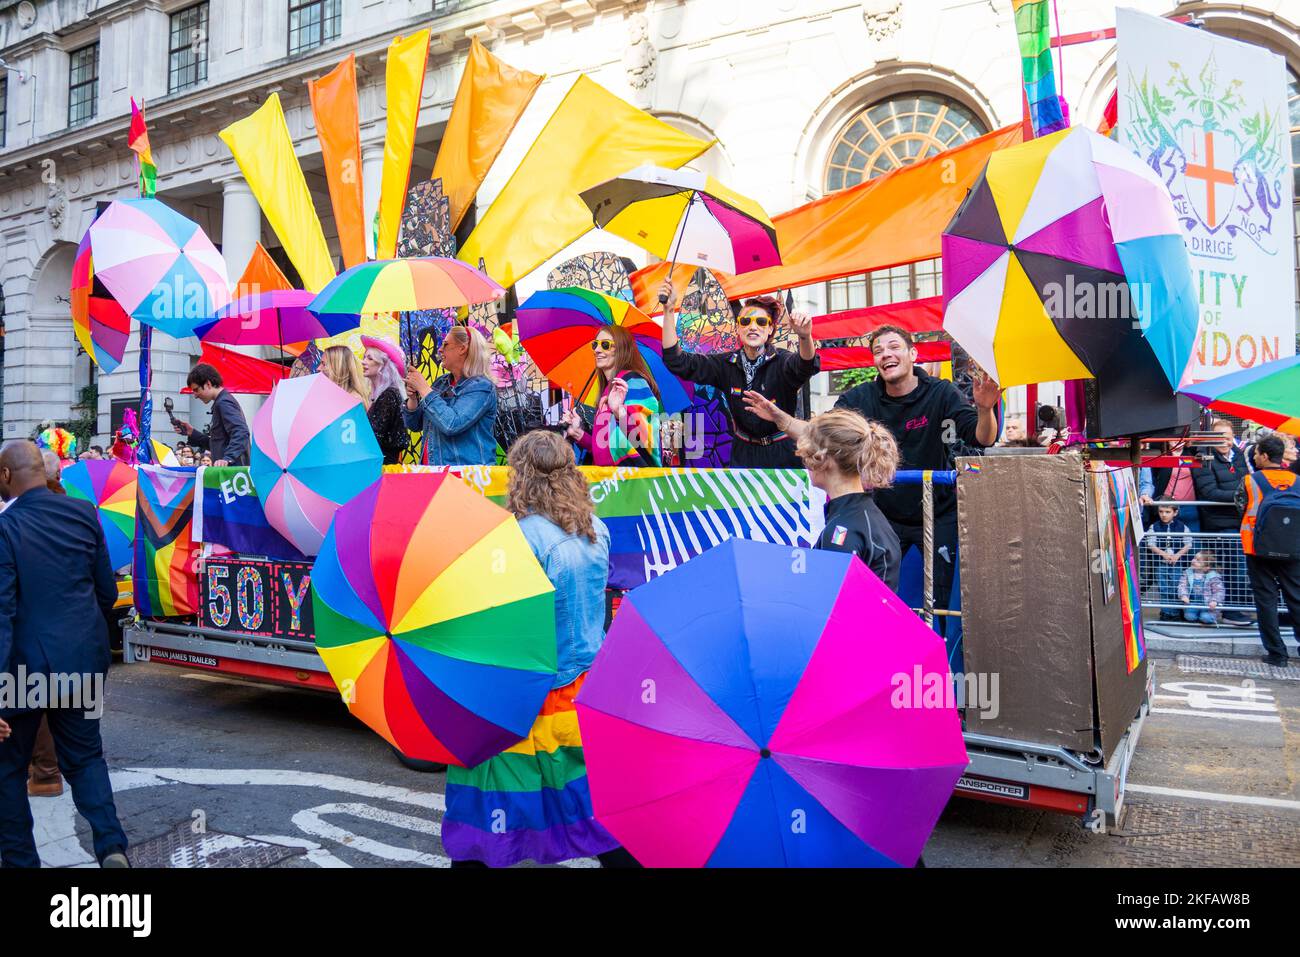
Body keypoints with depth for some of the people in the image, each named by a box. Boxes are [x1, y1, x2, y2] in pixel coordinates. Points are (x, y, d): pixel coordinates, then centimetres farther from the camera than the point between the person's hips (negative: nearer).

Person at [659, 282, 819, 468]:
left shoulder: (781, 361, -14)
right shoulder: (727, 364, -4)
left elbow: (805, 366, -37)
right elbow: (678, 362, -11)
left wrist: (805, 337, -61)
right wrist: (669, 310, -21)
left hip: (784, 454, -2)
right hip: (744, 455, 3)